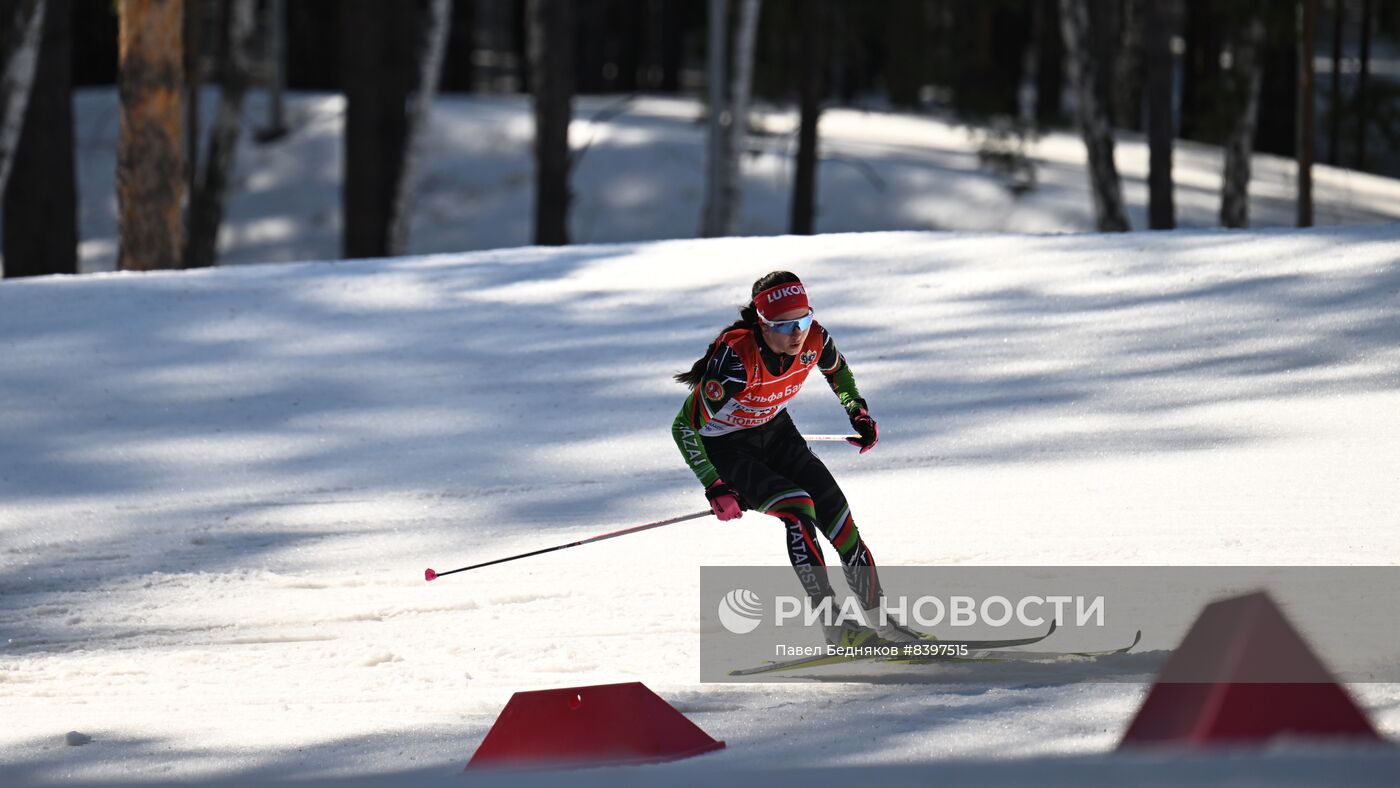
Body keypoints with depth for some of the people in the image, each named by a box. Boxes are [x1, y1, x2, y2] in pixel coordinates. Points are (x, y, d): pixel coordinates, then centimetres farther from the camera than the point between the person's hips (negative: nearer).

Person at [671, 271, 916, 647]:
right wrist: (715, 488, -35)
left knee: (837, 516, -4)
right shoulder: (736, 357, -37)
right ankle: (833, 626, -24)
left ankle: (879, 619, 8)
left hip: (775, 432, 6)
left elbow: (837, 368, 9)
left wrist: (858, 412, 7)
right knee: (797, 508, -25)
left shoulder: (813, 339, -19)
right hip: (725, 447, -6)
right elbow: (684, 426, -33)